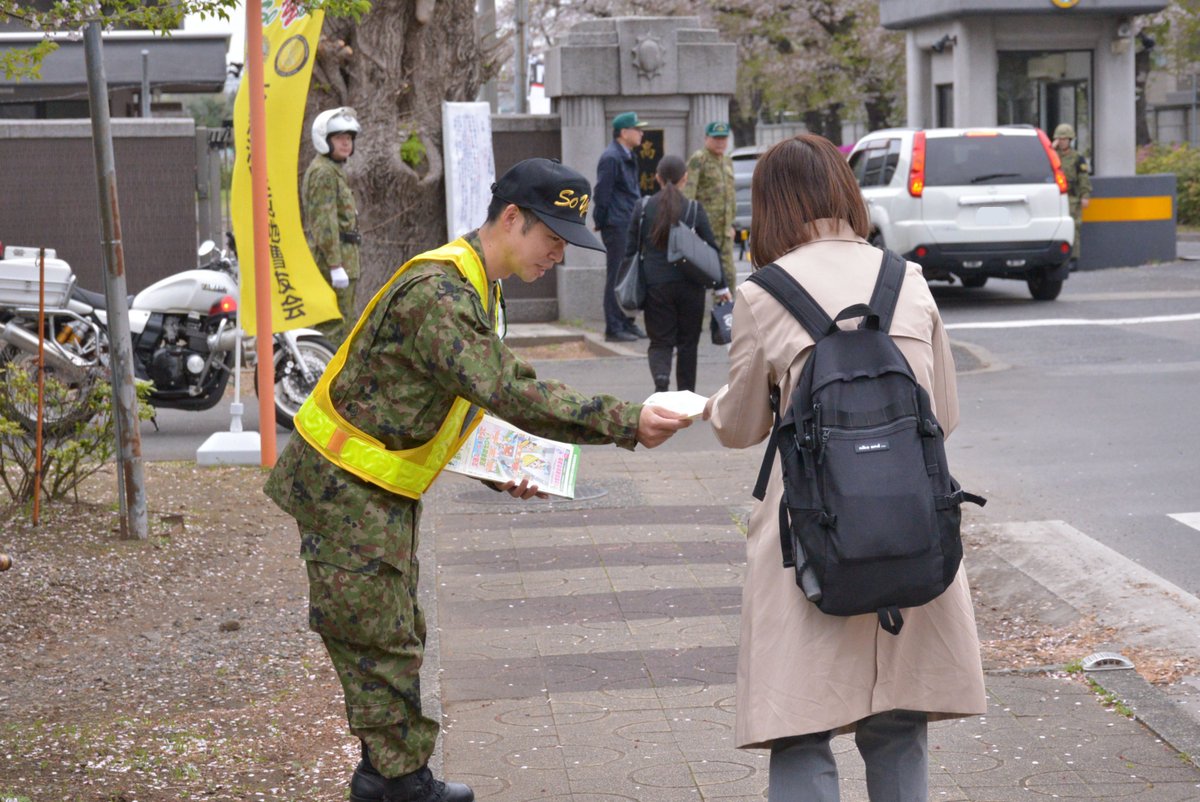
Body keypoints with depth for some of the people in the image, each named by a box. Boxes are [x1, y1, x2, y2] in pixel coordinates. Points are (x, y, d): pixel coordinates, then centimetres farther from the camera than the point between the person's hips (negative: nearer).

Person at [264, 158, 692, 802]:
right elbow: (509, 393, -34)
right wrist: (625, 422, -36)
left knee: (397, 635, 15)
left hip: (383, 492, 10)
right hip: (346, 488, -10)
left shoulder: (476, 289, 11)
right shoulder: (437, 290, -24)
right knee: (379, 642, -3)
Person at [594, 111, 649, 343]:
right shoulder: (611, 158, -14)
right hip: (616, 227, -9)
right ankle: (614, 328, -2)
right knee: (616, 277, -6)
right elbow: (602, 193, -16)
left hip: (630, 225, 9)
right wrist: (601, 222, -13)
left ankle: (627, 323, 21)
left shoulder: (629, 157, 17)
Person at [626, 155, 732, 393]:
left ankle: (661, 379, -24)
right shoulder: (694, 209, -3)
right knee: (687, 342, 12)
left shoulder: (644, 208, 1)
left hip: (655, 284, 0)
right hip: (689, 285, 0)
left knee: (660, 340, 5)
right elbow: (711, 248, 0)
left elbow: (631, 249, 4)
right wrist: (721, 286, 9)